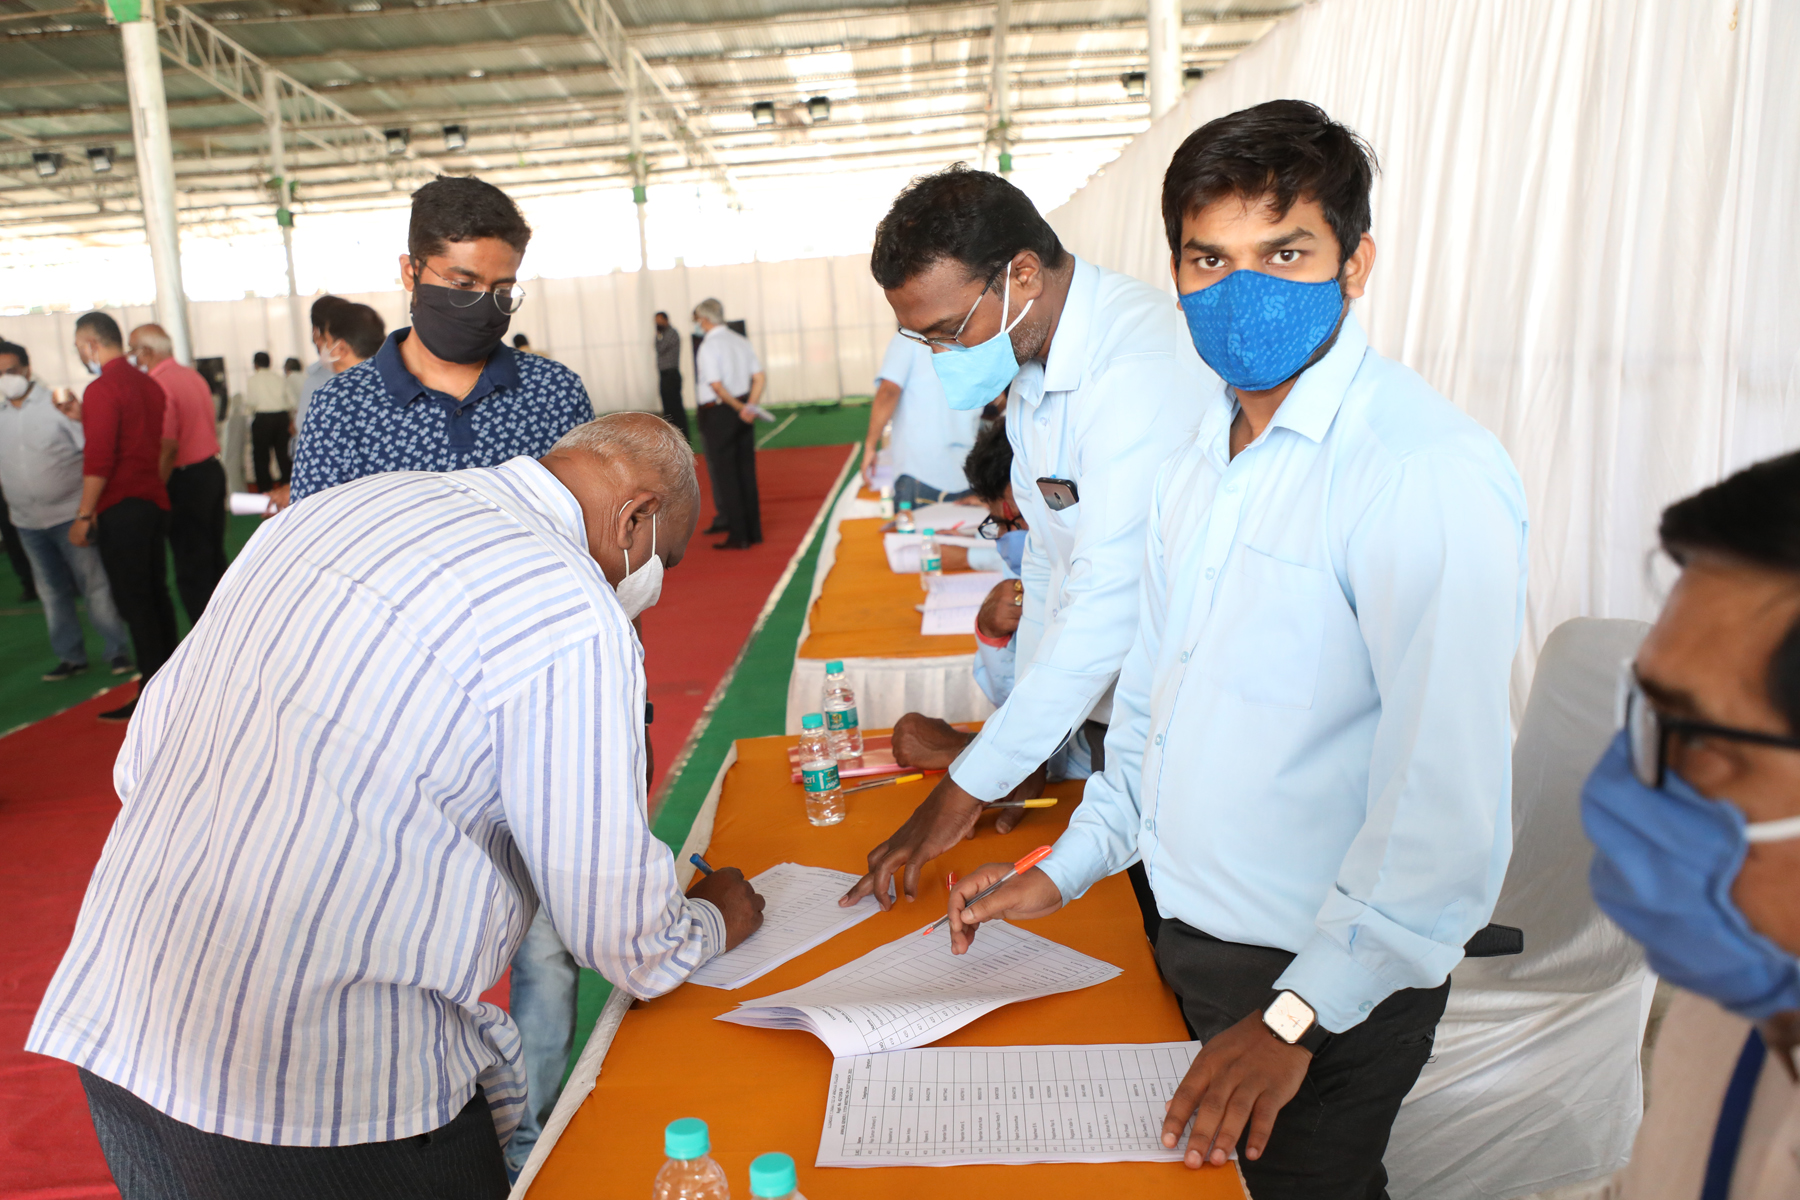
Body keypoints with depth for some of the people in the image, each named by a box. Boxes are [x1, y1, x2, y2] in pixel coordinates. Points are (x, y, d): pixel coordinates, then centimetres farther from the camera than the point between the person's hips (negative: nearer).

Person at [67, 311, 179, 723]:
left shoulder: (102, 389, -13)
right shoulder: (149, 384, 11)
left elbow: (98, 459, -18)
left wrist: (84, 514, -13)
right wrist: (86, 419, 25)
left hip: (120, 508, -8)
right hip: (154, 500, 8)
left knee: (133, 600, -4)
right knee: (156, 593, 14)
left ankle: (152, 694, -1)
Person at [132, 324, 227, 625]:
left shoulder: (158, 386, -17)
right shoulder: (194, 376, 10)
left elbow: (168, 448, -22)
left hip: (184, 479, -8)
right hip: (213, 468, 9)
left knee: (191, 569, -1)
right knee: (214, 557, 16)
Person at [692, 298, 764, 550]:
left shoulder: (708, 346, -14)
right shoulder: (741, 341, 8)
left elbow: (716, 386, -20)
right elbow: (758, 377, 4)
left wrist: (738, 407, -10)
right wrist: (749, 406, -3)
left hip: (717, 413, -7)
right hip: (742, 414, 7)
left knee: (724, 474, 1)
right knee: (746, 471, 13)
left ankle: (738, 536, 4)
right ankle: (754, 532, 20)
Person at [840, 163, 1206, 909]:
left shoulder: (1140, 364, -26)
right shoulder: (1031, 366, 5)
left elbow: (1109, 602, -29)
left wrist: (965, 791, -23)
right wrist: (1027, 749, 8)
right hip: (1105, 715, 8)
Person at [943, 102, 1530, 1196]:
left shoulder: (1428, 470, -22)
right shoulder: (1202, 459, 5)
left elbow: (1448, 796, -25)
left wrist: (1295, 1017, -24)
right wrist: (1071, 867, 7)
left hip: (1331, 980, -7)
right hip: (1189, 936, 7)